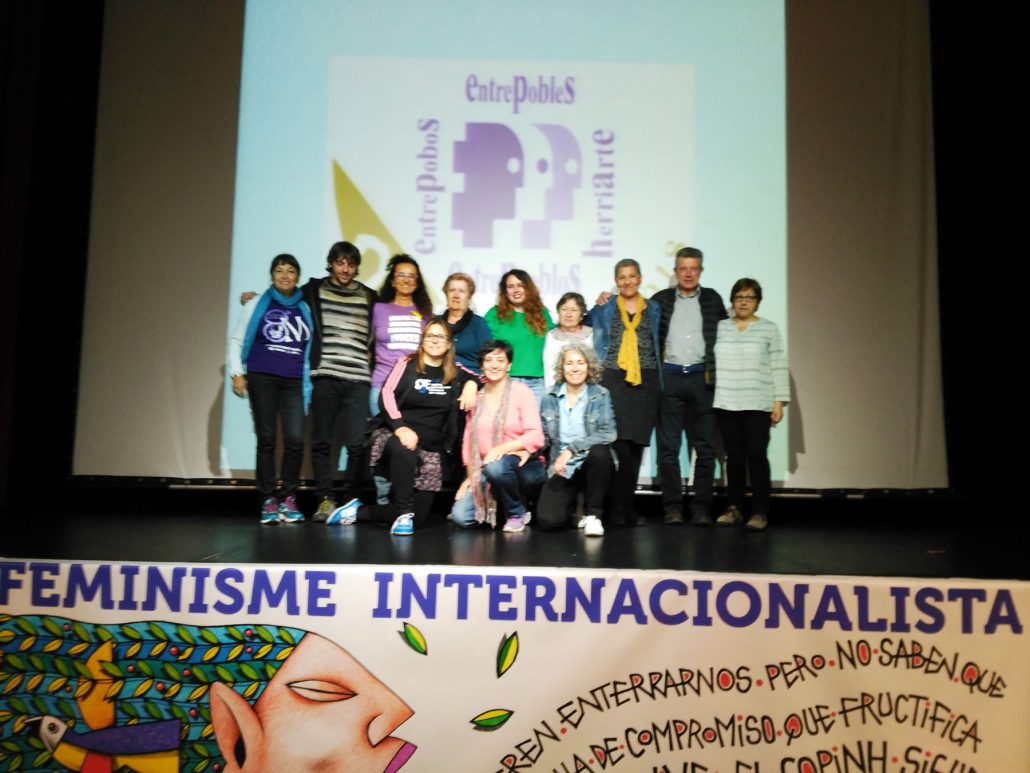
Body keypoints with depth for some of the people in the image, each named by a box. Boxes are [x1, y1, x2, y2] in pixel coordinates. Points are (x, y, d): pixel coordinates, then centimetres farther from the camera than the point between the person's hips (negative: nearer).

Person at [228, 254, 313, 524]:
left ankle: (288, 498, 3)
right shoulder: (257, 304, 8)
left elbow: (311, 347, 15)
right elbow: (237, 340, 10)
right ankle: (268, 500, 7)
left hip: (293, 382, 1)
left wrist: (309, 381, 7)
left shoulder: (305, 309, 13)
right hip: (262, 379, -1)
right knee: (266, 440, 0)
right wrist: (237, 373, 0)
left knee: (295, 440, -10)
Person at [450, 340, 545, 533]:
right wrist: (470, 477, 6)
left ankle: (518, 513, -10)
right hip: (483, 471, 4)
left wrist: (503, 448, -27)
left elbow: (536, 437, -15)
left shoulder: (521, 392, -6)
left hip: (523, 465, -4)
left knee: (496, 466, -38)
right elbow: (468, 438, 12)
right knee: (460, 516, -17)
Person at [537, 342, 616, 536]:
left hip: (592, 462, -1)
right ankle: (573, 503, 17)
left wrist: (571, 450, -23)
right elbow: (544, 436, 11)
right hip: (561, 468, 1)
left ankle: (593, 514, -13)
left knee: (599, 452, -36)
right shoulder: (550, 398, 4)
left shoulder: (600, 395, -3)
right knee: (547, 520, -21)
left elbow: (608, 433, -16)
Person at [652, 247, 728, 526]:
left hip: (701, 378, 0)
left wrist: (716, 374, 2)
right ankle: (673, 507, 8)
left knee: (705, 447, 1)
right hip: (669, 378, 0)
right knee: (668, 447, 1)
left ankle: (702, 508, 7)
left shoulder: (712, 300, 10)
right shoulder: (661, 300, 9)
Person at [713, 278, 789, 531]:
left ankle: (760, 511, 2)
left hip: (758, 405, -2)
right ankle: (734, 508, 13)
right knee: (734, 457, 5)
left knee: (756, 455, -5)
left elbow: (779, 367, 1)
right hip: (726, 404, 2)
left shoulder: (769, 328, 4)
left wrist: (779, 401, -4)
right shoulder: (721, 328, 9)